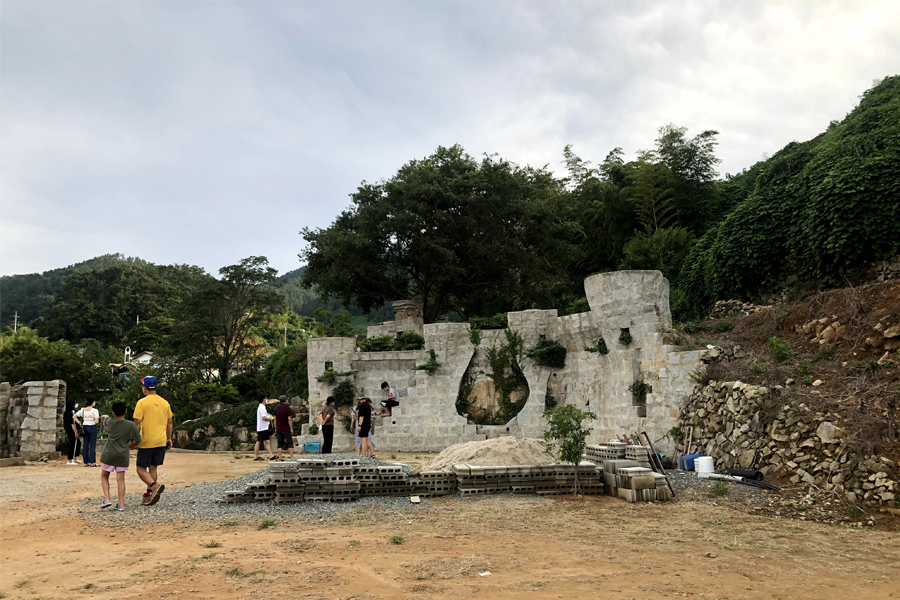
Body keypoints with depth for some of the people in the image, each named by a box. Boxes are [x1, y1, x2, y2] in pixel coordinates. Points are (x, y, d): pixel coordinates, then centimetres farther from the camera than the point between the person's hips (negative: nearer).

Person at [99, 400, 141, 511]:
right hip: (123, 455, 0)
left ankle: (106, 499, 5)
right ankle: (121, 504, 4)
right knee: (120, 479, 3)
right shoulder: (131, 425, -6)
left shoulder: (109, 422, -1)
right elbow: (136, 442, -2)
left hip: (109, 454, 0)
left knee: (104, 476, 17)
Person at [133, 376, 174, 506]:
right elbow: (169, 422, 11)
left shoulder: (142, 402, -9)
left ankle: (155, 485, -22)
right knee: (153, 467, 13)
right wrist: (169, 439, 20)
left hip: (146, 441, -5)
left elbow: (137, 423, -13)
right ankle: (149, 495, 15)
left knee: (141, 469, 3)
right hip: (161, 441, 5)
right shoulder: (165, 402, 7)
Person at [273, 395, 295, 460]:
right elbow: (289, 419, -13)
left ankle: (280, 458, 3)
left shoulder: (276, 408, 7)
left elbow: (275, 419, 10)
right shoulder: (287, 408, -10)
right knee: (290, 443, 0)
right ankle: (292, 458, -5)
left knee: (280, 444, 7)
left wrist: (276, 428, 16)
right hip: (286, 429, -5)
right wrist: (291, 429, -9)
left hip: (279, 429, 5)